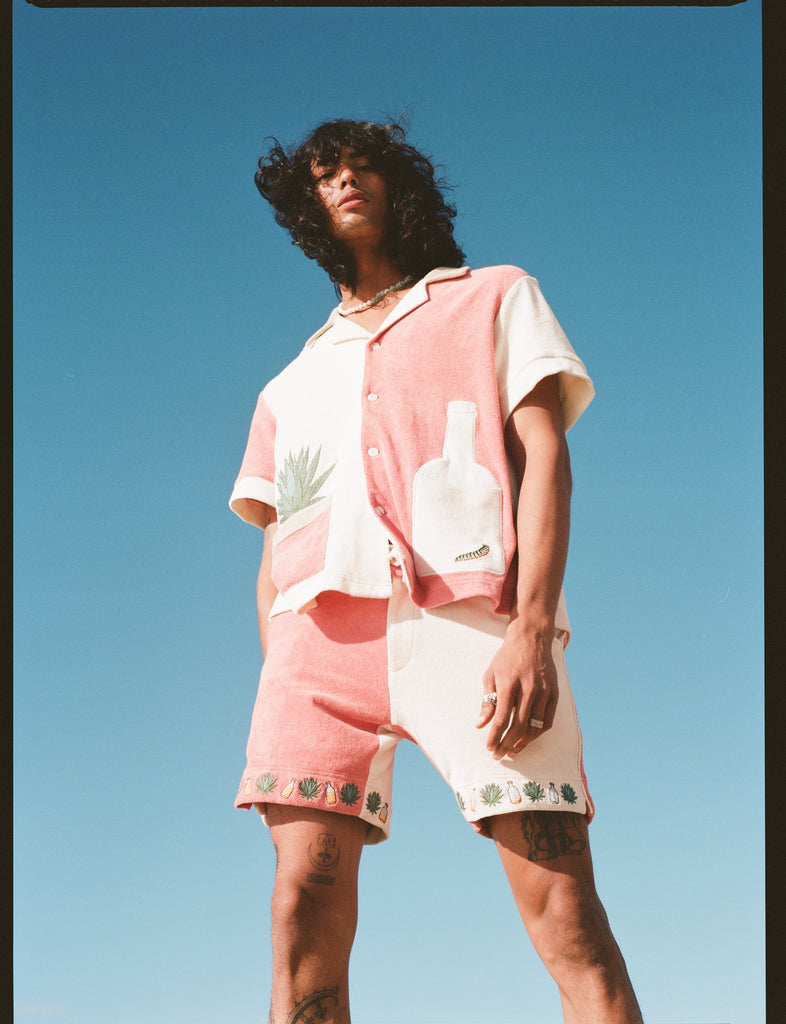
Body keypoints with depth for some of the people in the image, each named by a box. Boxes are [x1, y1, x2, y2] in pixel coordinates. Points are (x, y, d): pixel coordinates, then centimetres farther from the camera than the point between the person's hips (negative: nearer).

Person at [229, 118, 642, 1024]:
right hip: (323, 621, 3)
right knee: (304, 900, -13)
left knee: (564, 908, -14)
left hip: (468, 611, -3)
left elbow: (544, 454, 8)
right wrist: (277, 702, 7)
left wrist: (534, 627, -9)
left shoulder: (494, 297, 23)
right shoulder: (290, 386, 32)